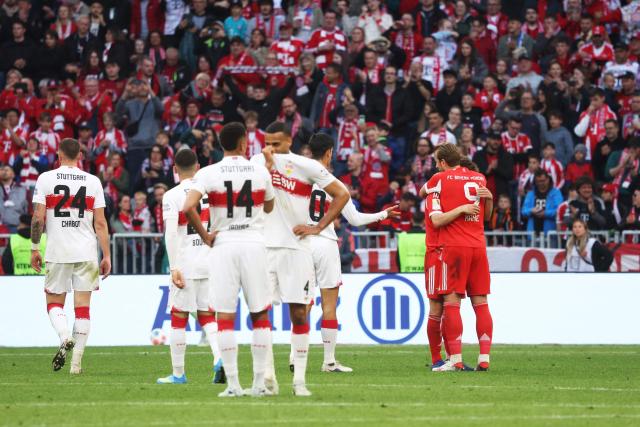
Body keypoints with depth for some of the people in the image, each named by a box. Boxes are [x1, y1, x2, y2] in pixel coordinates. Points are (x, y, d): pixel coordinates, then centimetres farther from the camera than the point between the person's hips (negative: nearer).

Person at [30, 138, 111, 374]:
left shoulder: (45, 179, -1)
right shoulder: (93, 182, 2)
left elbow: (38, 218, -5)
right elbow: (100, 223, 0)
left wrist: (34, 248, 5)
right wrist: (107, 256, 4)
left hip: (57, 252, -1)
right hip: (87, 252, 1)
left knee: (54, 302, 11)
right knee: (82, 307, 5)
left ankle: (65, 337, -17)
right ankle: (77, 361, 3)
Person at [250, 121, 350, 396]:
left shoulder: (306, 166, 0)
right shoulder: (258, 162, 8)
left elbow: (342, 195, 3)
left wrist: (318, 227, -3)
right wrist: (268, 164, -11)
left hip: (296, 247, -2)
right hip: (263, 247, 2)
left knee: (299, 312, -1)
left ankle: (299, 379, 3)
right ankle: (267, 376, 2)